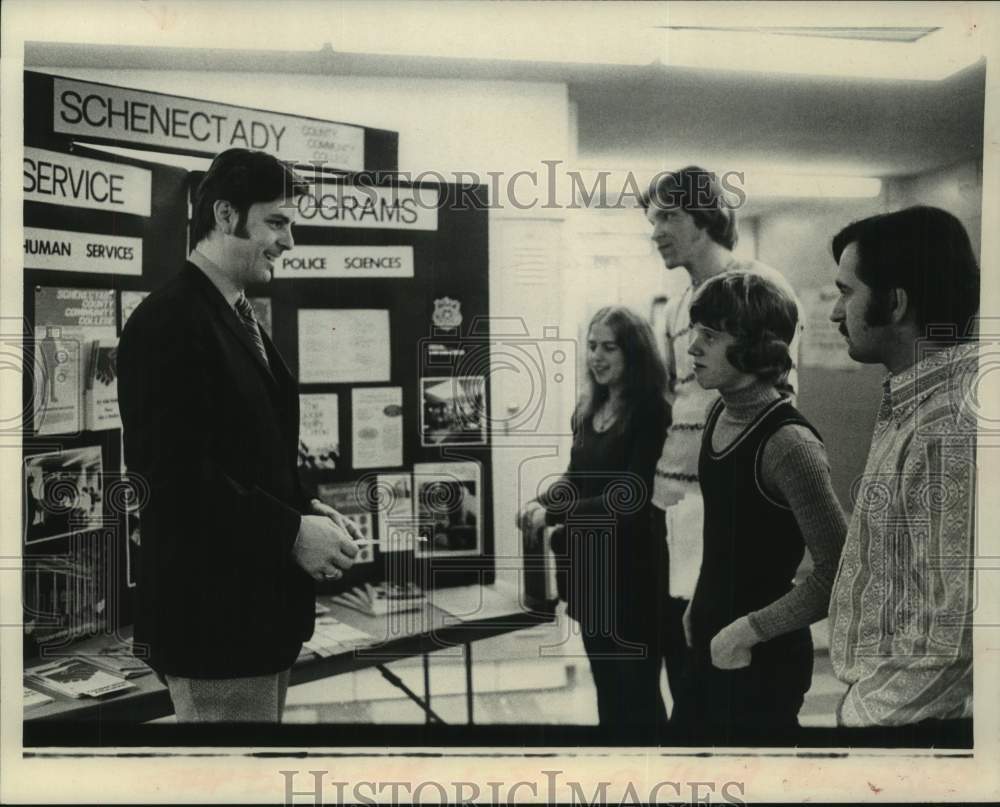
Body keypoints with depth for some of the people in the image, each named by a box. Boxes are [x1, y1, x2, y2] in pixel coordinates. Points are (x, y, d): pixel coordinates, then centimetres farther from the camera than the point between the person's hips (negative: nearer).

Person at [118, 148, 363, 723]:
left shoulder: (239, 318, 15)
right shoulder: (169, 322, -16)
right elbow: (178, 474, -22)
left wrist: (304, 507, 4)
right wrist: (291, 532, -19)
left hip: (262, 603, 9)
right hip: (214, 612, -9)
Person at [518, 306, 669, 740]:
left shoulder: (651, 413, -15)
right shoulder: (588, 409, 6)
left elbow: (629, 498, -20)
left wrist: (552, 515, -21)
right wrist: (542, 500, -6)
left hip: (631, 570, -7)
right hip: (589, 566, 7)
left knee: (637, 691, 5)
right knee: (607, 685, 19)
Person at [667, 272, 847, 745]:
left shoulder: (787, 442, -23)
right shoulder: (721, 413, 1)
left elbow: (836, 572, -23)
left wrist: (748, 630, -17)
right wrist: (701, 602, 12)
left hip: (764, 657, -7)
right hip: (713, 643, 7)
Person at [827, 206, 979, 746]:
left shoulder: (950, 428, -25)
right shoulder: (911, 401, 5)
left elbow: (947, 636, -25)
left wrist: (861, 713, -13)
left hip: (911, 721, -8)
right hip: (887, 705, 8)